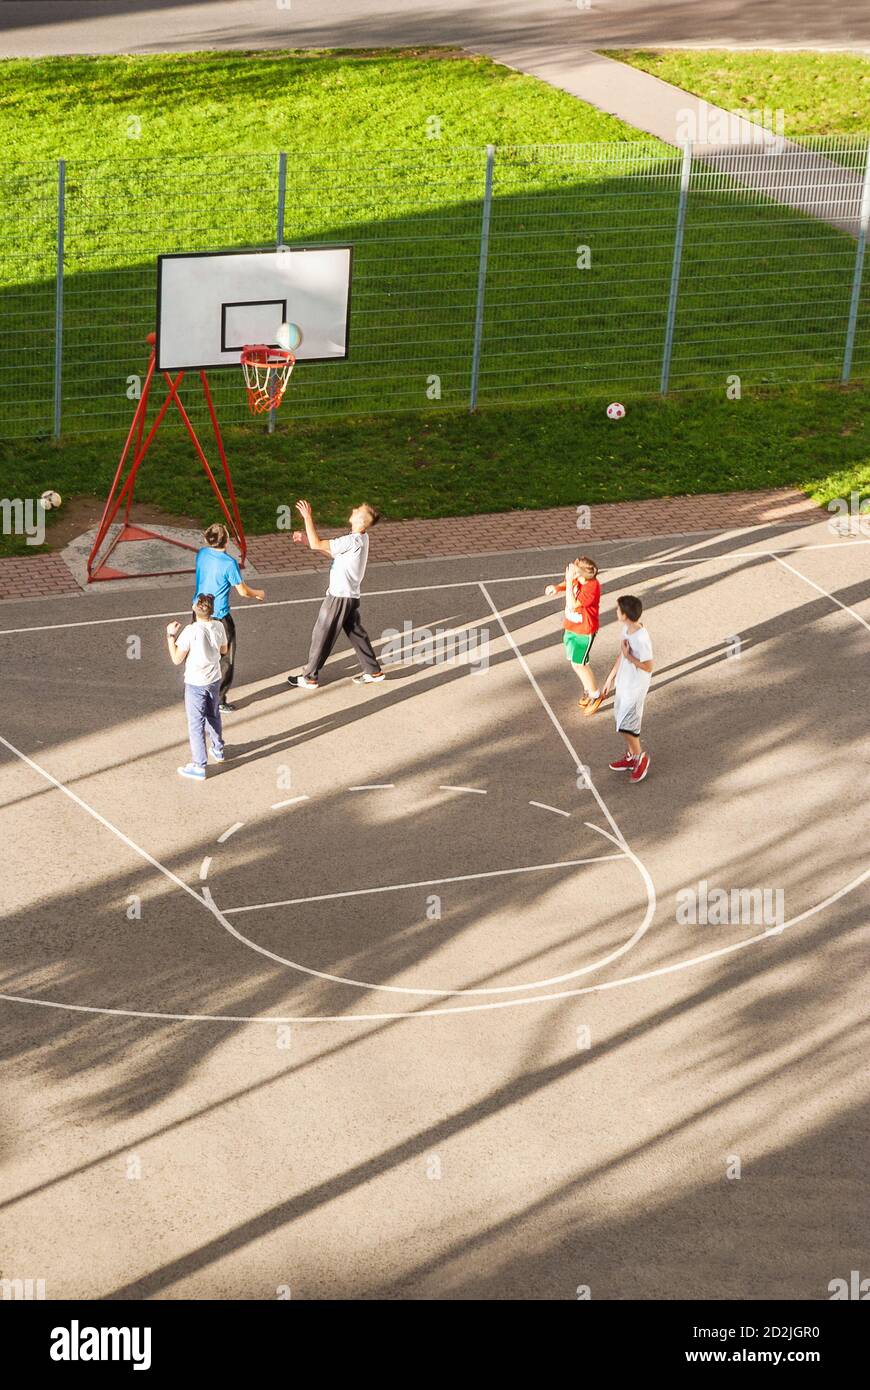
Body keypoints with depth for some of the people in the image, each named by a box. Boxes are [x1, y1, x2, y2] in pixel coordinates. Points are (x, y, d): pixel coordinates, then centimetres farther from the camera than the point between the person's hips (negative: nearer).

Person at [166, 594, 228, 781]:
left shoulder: (191, 631, -25)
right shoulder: (218, 627, -9)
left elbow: (177, 659, -17)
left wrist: (171, 635, -10)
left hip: (195, 683, -5)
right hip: (215, 680, 5)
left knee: (196, 723, 4)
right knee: (213, 716, 27)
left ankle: (198, 767, 7)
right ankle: (218, 751, 46)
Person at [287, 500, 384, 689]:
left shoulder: (352, 541, -26)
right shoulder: (361, 538, 4)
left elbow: (316, 545, -26)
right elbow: (329, 551, 13)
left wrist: (307, 517, -20)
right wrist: (307, 539, 5)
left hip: (339, 597, -9)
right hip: (350, 596, 9)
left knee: (322, 635, 2)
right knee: (356, 633, 19)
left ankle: (310, 678, 11)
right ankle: (373, 671, 26)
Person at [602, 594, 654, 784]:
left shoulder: (641, 639, -30)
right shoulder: (627, 629, -2)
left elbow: (648, 667, -24)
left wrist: (629, 656, -26)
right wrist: (611, 677, 18)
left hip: (635, 688, -9)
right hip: (623, 683, 9)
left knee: (626, 726, -5)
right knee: (623, 722, 19)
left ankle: (640, 757, 16)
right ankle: (631, 756, 36)